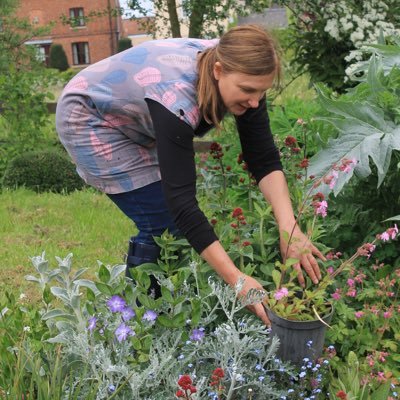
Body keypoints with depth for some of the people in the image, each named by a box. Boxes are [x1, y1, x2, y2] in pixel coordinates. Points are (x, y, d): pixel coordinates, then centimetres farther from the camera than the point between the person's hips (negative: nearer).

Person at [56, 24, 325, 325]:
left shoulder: (238, 73, -20)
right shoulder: (176, 98, -40)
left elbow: (264, 159, -18)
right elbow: (180, 200, -41)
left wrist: (289, 228, -31)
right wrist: (236, 278, -43)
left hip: (134, 121, 7)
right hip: (91, 120, -7)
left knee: (176, 221, 3)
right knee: (162, 224, -12)